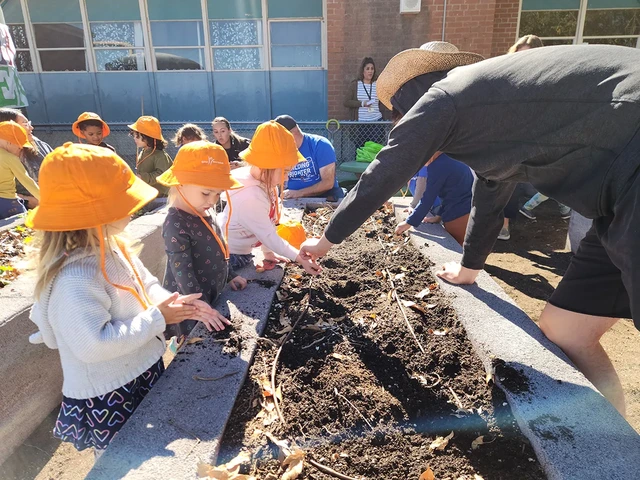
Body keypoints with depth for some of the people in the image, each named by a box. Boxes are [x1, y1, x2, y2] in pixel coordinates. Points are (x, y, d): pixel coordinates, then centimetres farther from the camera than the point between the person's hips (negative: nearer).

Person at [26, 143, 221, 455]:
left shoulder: (112, 246, -2)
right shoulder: (74, 279, -33)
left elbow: (146, 285, 6)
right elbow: (93, 345, -35)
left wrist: (175, 304, -14)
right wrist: (158, 319, -27)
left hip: (143, 373, 9)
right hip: (107, 399, -8)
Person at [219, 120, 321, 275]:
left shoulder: (264, 181, -10)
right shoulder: (250, 198, -35)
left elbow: (266, 228, 0)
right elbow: (269, 236, -27)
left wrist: (268, 253, 8)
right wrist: (301, 258, -24)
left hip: (242, 250, 9)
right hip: (228, 255, -9)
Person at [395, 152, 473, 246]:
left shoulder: (436, 167, -15)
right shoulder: (451, 158, 13)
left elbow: (427, 200, -14)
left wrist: (408, 223, -7)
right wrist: (439, 216, 18)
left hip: (458, 219, -9)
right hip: (469, 213, 9)